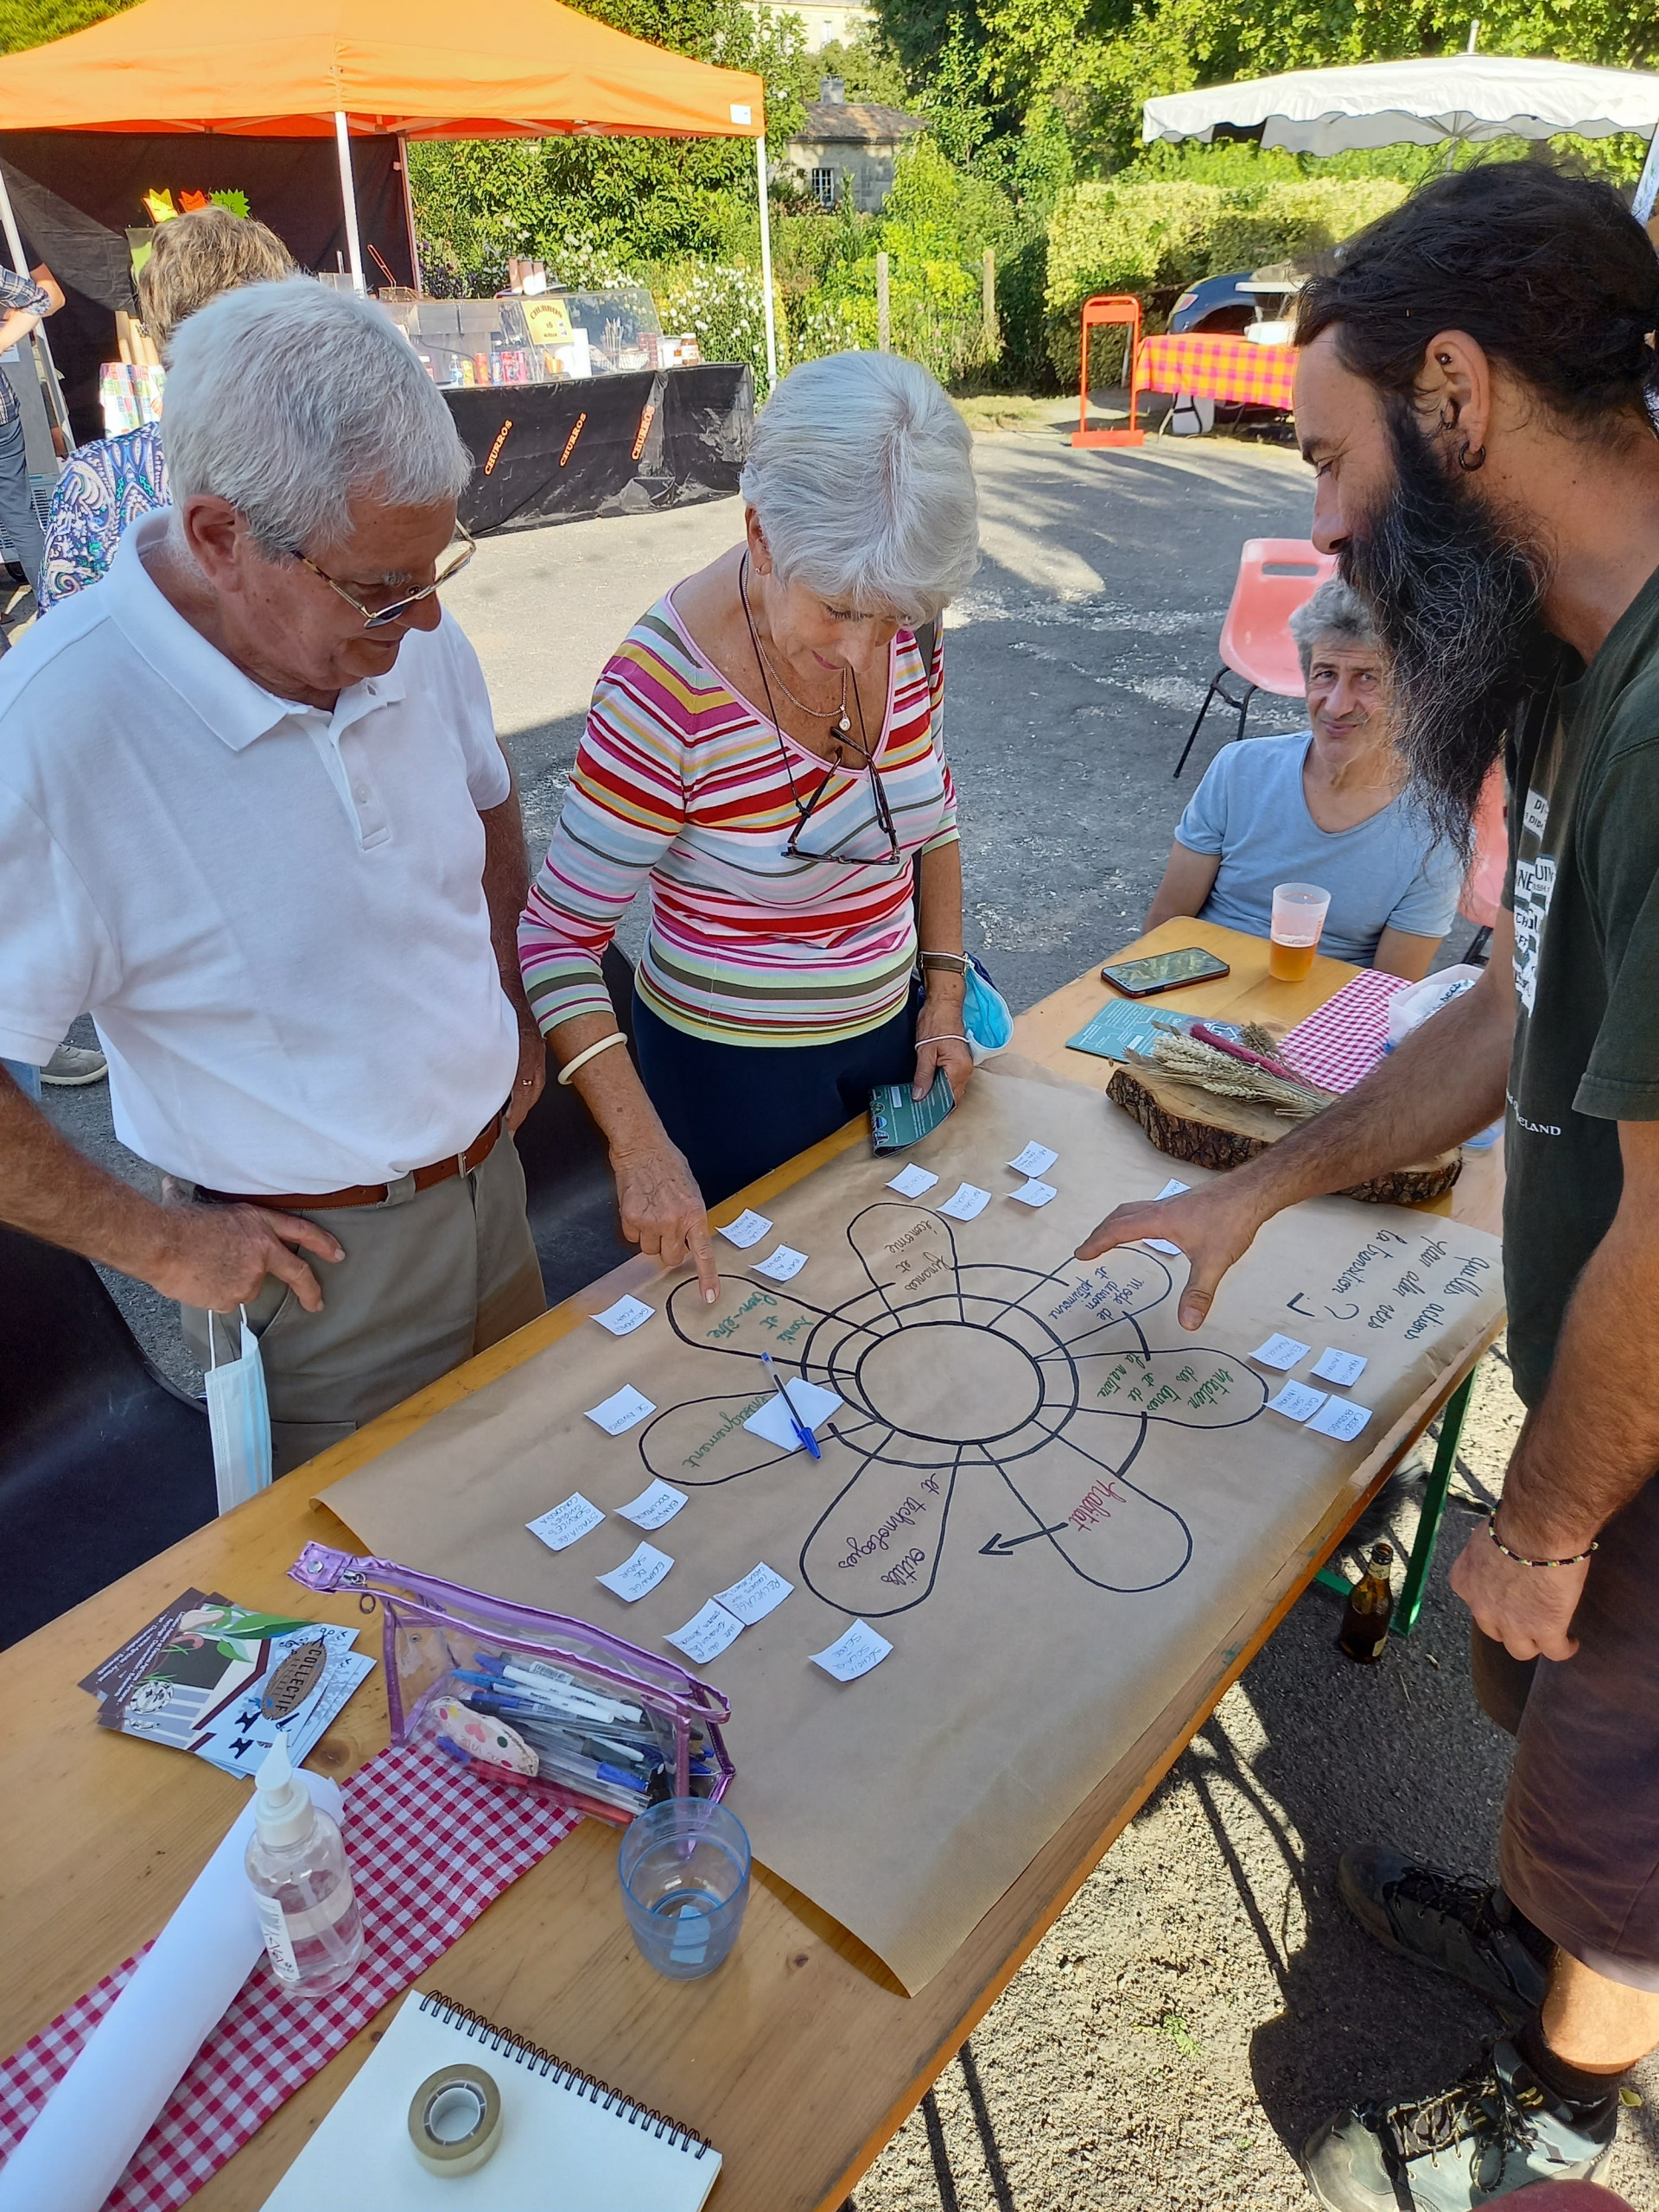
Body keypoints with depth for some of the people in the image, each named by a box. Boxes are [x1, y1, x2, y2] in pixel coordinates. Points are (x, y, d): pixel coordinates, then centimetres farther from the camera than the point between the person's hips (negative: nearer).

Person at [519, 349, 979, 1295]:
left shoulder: (904, 624, -12)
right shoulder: (667, 687, -28)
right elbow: (559, 939, -21)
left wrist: (944, 999, 1)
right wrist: (641, 1145, -30)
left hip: (889, 1037, 5)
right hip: (734, 1073, -5)